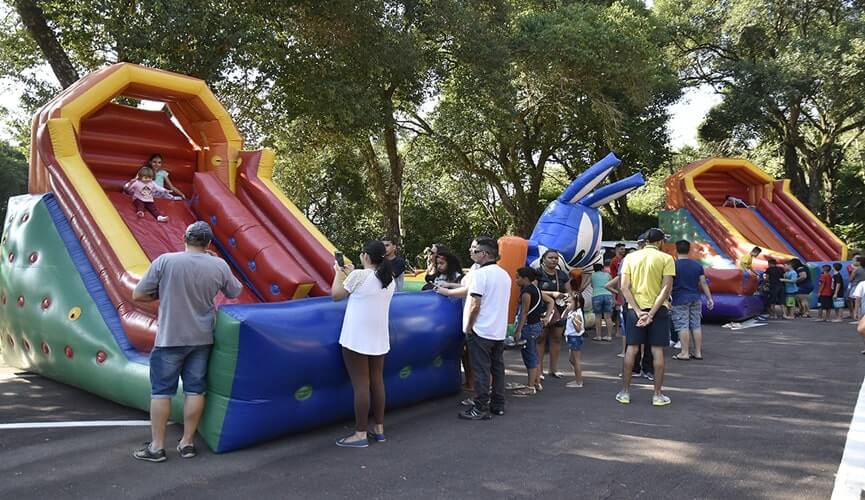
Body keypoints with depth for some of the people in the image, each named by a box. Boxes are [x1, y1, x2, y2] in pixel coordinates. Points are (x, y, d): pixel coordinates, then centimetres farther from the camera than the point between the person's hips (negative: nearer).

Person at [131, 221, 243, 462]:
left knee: (161, 391, 9)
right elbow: (235, 292, 13)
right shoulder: (219, 266, -6)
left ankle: (157, 446, 15)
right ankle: (187, 442, 19)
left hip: (169, 338, -2)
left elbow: (138, 295, -8)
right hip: (202, 338, 2)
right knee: (195, 390, 11)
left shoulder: (165, 261, -13)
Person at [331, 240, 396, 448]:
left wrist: (339, 272, 12)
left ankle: (361, 434, 4)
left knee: (361, 385, -2)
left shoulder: (359, 275, -14)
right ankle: (379, 429, 20)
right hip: (379, 338, 7)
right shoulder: (390, 280, 6)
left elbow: (336, 295, -1)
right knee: (377, 381, 12)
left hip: (357, 338, -6)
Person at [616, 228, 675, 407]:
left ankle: (625, 392, 13)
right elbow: (667, 288, -13)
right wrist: (652, 313, -15)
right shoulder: (666, 258, -4)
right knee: (657, 351, 4)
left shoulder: (630, 257, 4)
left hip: (635, 308, 2)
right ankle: (657, 395, 10)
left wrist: (638, 310, -9)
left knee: (631, 349, 8)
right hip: (658, 308, -2)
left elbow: (624, 287, -4)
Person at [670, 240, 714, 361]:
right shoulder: (697, 265, 6)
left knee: (683, 326, -3)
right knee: (696, 325, 9)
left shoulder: (674, 265, -8)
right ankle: (698, 352, 13)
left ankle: (685, 353, -2)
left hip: (680, 300, -5)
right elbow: (703, 283, 7)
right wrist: (709, 298, 11)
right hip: (695, 299, 5)